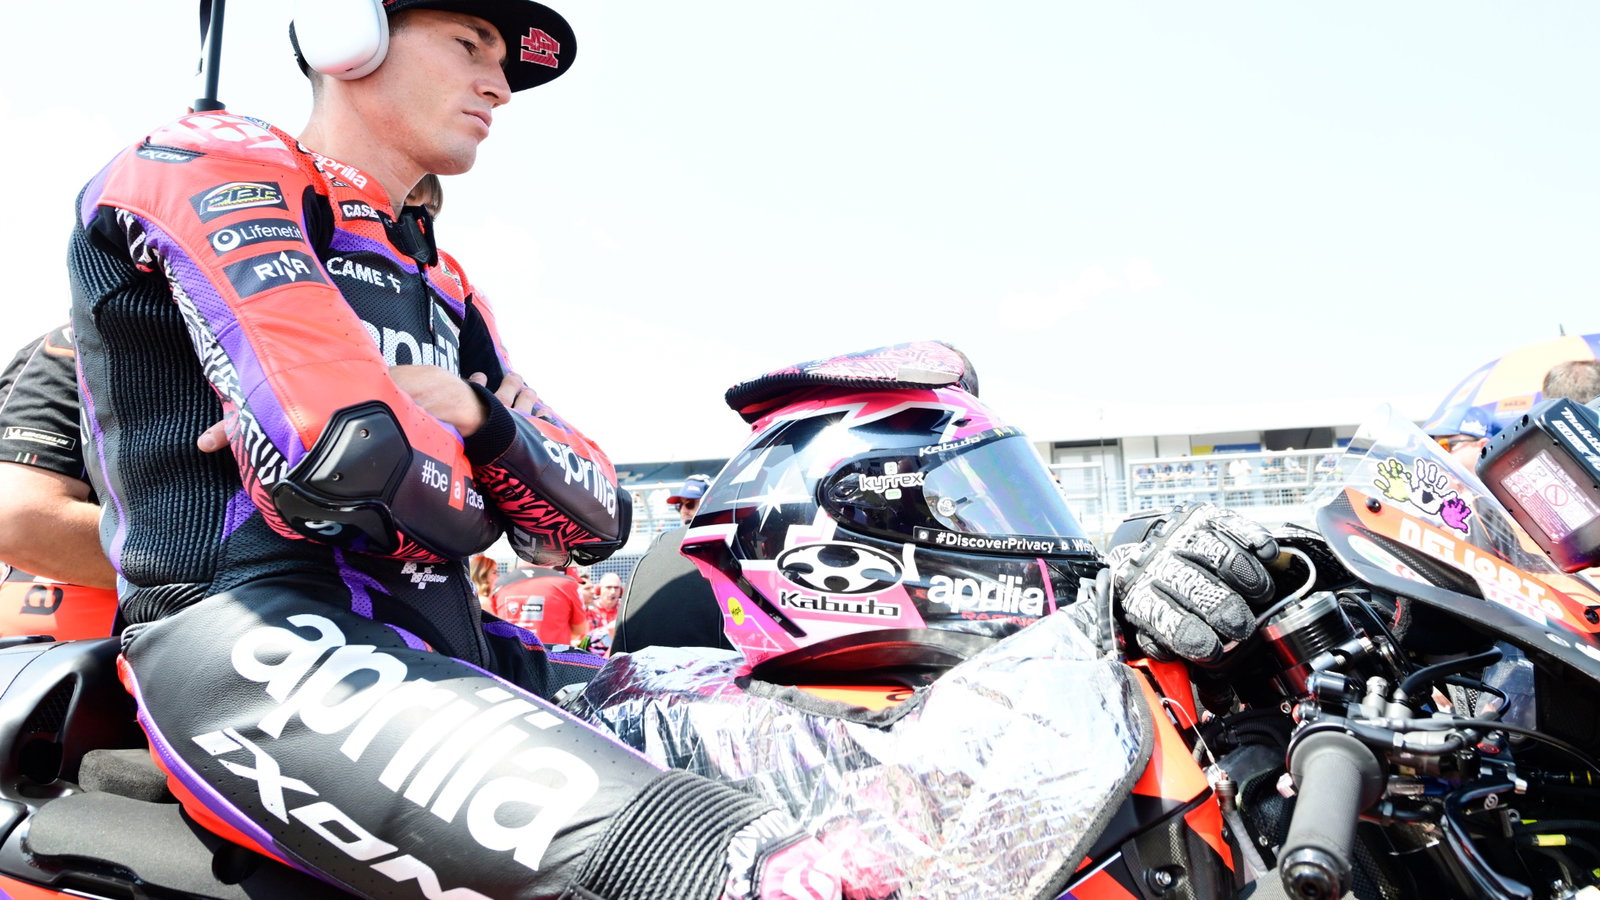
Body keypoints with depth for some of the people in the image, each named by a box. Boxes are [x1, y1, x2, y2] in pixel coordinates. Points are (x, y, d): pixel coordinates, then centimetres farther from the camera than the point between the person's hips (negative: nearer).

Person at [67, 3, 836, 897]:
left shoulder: (444, 288, 27)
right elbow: (345, 448, -16)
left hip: (451, 650, 9)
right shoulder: (211, 162, 2)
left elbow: (593, 519, 17)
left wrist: (473, 412, -2)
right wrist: (470, 500, 5)